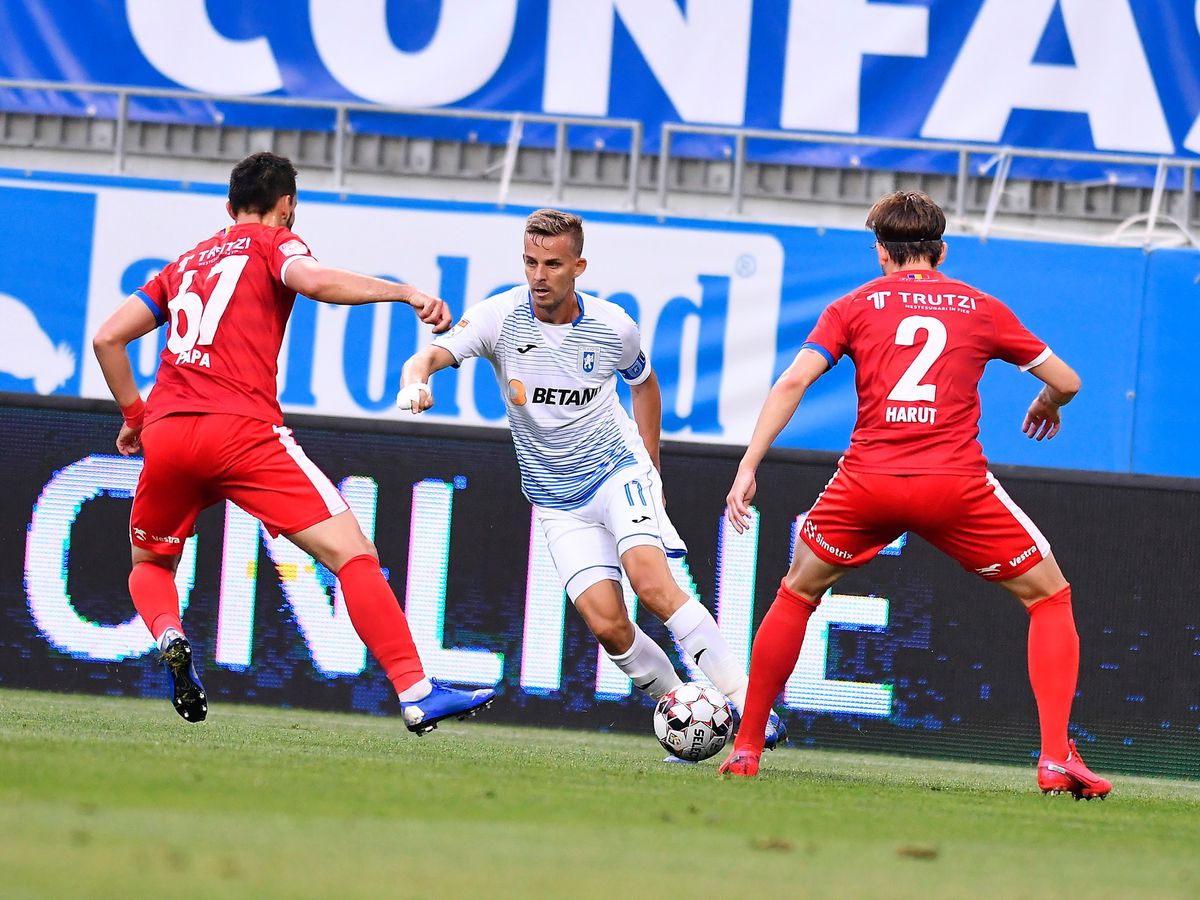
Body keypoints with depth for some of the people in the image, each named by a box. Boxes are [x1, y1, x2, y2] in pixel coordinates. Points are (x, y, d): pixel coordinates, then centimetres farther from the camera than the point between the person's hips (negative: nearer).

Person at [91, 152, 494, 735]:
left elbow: (107, 338, 23)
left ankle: (169, 636, -6)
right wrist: (406, 293, -10)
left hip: (165, 432, 5)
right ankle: (416, 694, -18)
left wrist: (135, 414, 32)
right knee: (353, 552, -6)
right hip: (242, 428, -5)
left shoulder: (184, 265, 27)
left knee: (150, 564, 28)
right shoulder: (273, 243, 12)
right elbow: (315, 280, -12)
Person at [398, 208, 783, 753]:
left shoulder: (613, 328, -8)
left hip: (618, 472, -1)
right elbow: (433, 354, -25)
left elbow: (643, 382, 13)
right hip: (557, 502, 1)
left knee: (650, 581, -26)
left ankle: (746, 701, -22)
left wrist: (651, 469, 13)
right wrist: (415, 379, -49)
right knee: (607, 624, -15)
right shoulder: (502, 318, -12)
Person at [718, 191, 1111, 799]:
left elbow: (792, 382, 1)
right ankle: (1056, 759, -1)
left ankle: (746, 748, 24)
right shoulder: (980, 308, 15)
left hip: (867, 483, 1)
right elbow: (1065, 381, 21)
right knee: (1050, 598, 14)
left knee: (797, 595, 25)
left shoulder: (855, 306, 14)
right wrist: (1046, 407, 44)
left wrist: (748, 467, 1)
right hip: (956, 485, -1)